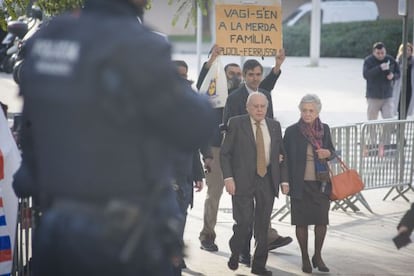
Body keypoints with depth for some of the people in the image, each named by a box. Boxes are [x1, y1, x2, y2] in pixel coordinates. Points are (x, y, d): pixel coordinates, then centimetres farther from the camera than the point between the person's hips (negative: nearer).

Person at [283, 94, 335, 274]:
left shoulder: (324, 129, 3)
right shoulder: (292, 131, -6)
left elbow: (331, 150, 16)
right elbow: (285, 157, -1)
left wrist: (329, 153, -7)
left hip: (321, 183, 2)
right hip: (300, 184, -2)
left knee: (322, 220, 3)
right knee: (301, 222, 5)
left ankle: (318, 256, 22)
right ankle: (305, 258, 19)